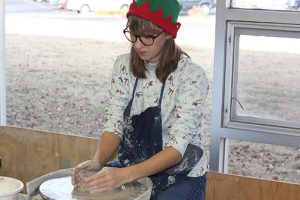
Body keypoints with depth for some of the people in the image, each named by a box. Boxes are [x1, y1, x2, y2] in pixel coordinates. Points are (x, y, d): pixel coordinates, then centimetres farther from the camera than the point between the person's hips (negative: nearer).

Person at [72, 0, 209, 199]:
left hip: (180, 177, -4)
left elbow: (178, 147, -23)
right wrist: (98, 162, -24)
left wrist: (127, 174, -35)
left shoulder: (192, 76, -19)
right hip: (130, 169, 5)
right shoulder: (124, 65, -3)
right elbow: (114, 126, -4)